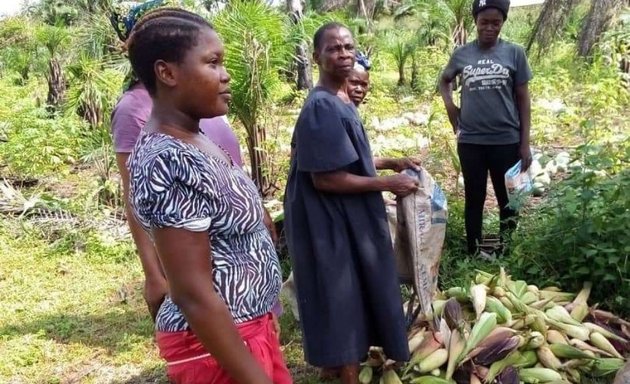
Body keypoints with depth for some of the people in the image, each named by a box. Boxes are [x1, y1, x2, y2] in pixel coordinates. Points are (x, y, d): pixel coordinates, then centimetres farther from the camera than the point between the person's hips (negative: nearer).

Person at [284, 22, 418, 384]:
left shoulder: (342, 100, 8)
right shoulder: (322, 107, -22)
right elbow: (326, 179, -25)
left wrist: (388, 162, 10)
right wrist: (386, 183, -17)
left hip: (347, 214, 10)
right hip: (329, 219, -10)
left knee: (352, 288, 21)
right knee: (339, 292, 4)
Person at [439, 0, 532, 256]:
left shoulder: (514, 53, -1)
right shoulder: (461, 54, 2)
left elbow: (523, 99, 2)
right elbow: (444, 81, 22)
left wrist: (525, 143, -2)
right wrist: (449, 105, 4)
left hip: (506, 141, -1)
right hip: (470, 141, 1)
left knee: (508, 200, 9)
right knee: (474, 199, 10)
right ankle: (473, 255, 21)